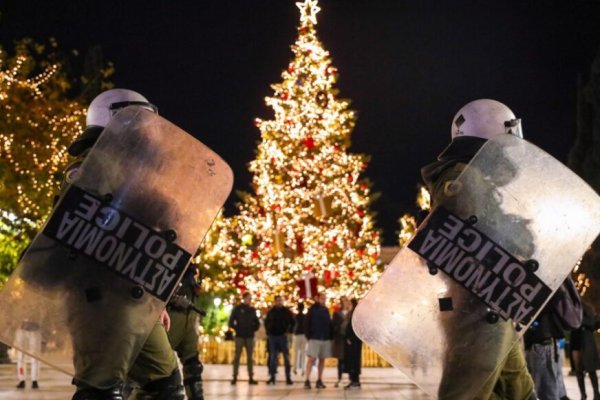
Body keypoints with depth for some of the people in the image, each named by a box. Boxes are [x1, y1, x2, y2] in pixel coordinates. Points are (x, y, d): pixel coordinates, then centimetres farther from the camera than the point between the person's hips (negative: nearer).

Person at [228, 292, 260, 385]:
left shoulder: (252, 310, 11)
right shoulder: (237, 308, 0)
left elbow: (257, 323, 18)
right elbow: (231, 322, -1)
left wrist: (254, 329, 4)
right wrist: (237, 329, -7)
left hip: (250, 336, 3)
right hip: (239, 336, -3)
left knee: (250, 357, 3)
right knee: (237, 356, -2)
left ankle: (251, 378, 5)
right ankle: (235, 377, -1)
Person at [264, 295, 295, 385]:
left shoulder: (286, 311, 1)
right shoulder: (271, 311, 7)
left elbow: (292, 322, 5)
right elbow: (266, 322, 18)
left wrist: (288, 331, -5)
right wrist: (268, 332, 7)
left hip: (283, 336, -2)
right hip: (272, 336, 2)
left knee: (286, 357, -2)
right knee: (272, 358, 4)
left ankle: (288, 378, 0)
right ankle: (272, 377, 8)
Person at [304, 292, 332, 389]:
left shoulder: (326, 310, 12)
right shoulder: (312, 310, -1)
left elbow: (329, 323, 15)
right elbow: (307, 324, -3)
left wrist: (330, 336, 7)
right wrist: (308, 336, -9)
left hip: (326, 339, 5)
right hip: (315, 338, -5)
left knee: (322, 359, 6)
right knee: (311, 359, -8)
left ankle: (319, 381, 11)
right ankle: (307, 380, -10)